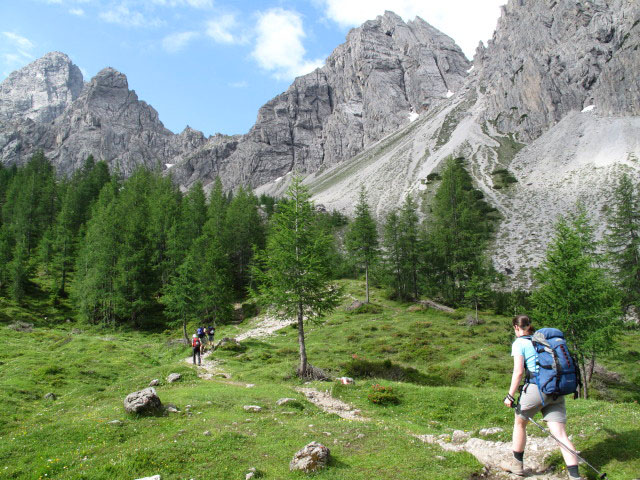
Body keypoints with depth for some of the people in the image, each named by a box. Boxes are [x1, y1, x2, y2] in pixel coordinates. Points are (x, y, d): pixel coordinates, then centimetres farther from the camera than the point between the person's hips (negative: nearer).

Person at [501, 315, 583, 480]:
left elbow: (518, 372, -13)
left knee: (519, 423, 17)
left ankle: (517, 464, 29)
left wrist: (510, 396, -9)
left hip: (536, 388, -5)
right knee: (560, 434, 4)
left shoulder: (519, 343, -2)